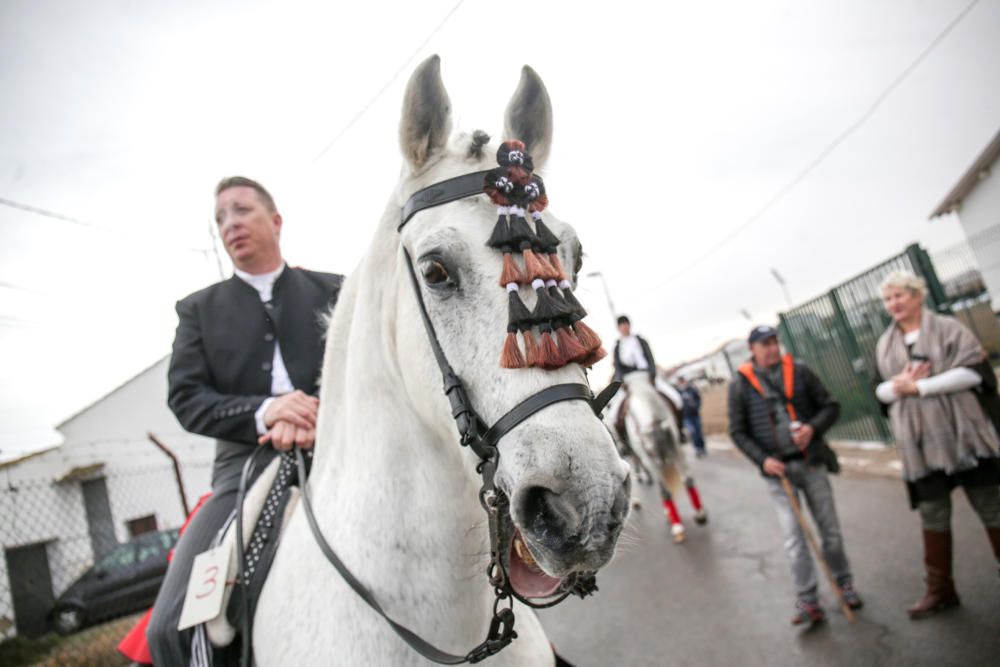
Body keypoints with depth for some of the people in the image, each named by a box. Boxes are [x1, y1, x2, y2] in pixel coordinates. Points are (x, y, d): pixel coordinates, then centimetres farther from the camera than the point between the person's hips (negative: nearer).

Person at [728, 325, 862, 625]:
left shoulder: (799, 371, 0)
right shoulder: (740, 385, -3)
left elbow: (830, 406, 5)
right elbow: (738, 431, 1)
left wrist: (813, 427, -14)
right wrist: (762, 459, -11)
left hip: (812, 462, 2)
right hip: (777, 470, -1)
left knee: (830, 530, 13)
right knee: (794, 539, 0)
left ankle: (844, 584, 34)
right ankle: (807, 600, 11)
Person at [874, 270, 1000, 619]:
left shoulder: (948, 328, -2)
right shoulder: (884, 345, 11)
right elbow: (879, 390, 13)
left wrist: (919, 386, -18)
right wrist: (896, 387, -10)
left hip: (962, 433, -3)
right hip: (918, 443, 3)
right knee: (932, 515, 9)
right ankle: (940, 590, 19)